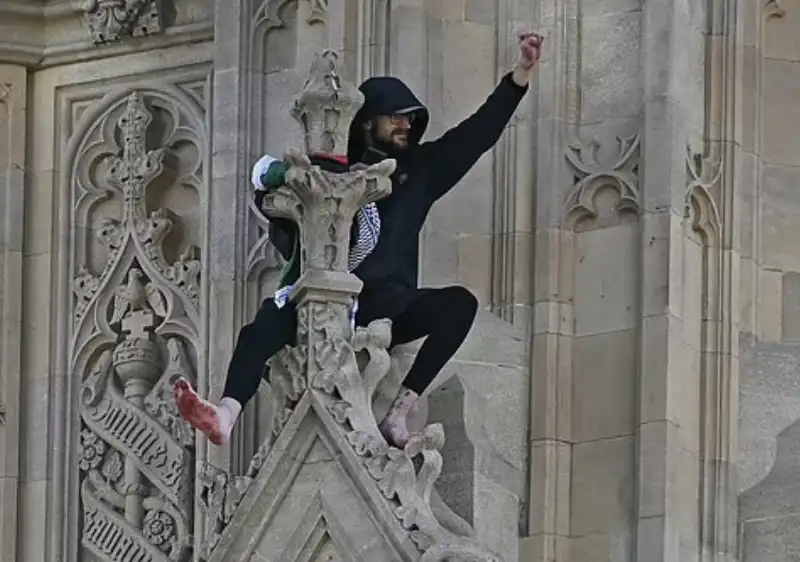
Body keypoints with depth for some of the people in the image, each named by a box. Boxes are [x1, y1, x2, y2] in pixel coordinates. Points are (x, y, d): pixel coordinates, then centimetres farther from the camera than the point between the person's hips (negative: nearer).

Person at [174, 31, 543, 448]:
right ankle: (228, 411, -52)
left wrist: (522, 71, 1)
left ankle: (399, 412, -30)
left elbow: (480, 132, 10)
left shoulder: (419, 170, 17)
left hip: (391, 307, 2)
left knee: (459, 302, -25)